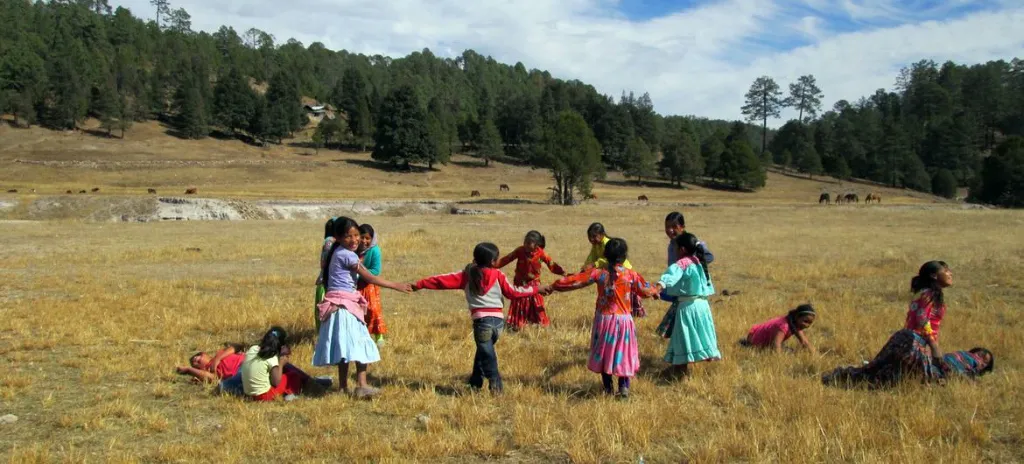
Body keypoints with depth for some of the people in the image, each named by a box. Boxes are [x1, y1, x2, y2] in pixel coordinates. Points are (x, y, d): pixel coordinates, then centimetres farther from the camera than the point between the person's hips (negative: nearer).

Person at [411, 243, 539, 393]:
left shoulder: (467, 275, 4)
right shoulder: (498, 275, 6)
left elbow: (444, 280, 3)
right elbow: (512, 292, 9)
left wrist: (420, 284, 8)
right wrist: (534, 289, 21)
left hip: (482, 320, -3)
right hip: (498, 320, 3)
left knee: (487, 354, 3)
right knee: (484, 349, 23)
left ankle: (496, 384, -9)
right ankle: (476, 381, 29)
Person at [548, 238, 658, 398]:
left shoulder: (598, 273, -8)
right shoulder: (631, 275, -7)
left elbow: (575, 280, -4)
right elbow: (645, 290, 7)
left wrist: (554, 286, 6)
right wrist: (655, 291, 30)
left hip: (604, 319, 0)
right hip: (624, 320, 0)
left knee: (604, 353, 14)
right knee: (623, 353, 11)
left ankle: (607, 388, 18)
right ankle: (624, 387, 5)